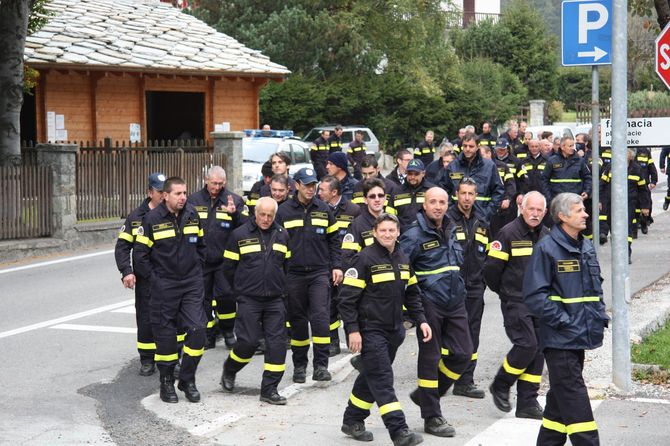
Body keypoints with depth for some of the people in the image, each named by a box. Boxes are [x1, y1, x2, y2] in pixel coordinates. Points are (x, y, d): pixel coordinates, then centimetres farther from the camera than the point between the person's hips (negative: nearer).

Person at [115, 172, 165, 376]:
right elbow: (122, 246, 3)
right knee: (146, 320, 5)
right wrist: (126, 271, -9)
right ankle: (147, 360, 17)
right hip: (145, 280, 0)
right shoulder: (137, 217, 1)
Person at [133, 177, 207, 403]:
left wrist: (197, 269, 12)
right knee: (165, 334, 3)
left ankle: (188, 380, 8)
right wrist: (153, 278, -4)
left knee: (197, 329, -6)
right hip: (164, 286, -3)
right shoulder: (152, 219, -9)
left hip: (192, 283, 3)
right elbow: (139, 255, -4)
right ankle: (167, 382, 17)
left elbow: (201, 244, 18)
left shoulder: (192, 214, 3)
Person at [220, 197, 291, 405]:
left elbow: (287, 265, 19)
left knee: (277, 343, -3)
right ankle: (229, 370, 23)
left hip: (275, 300, 3)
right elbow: (228, 267, 3)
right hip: (249, 300, -3)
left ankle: (270, 389, 4)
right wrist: (241, 288, 9)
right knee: (248, 341, -7)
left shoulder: (282, 235, 7)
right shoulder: (240, 235, -4)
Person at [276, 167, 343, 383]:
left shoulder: (323, 209, 7)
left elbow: (334, 239, 13)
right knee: (297, 320, 7)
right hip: (294, 274, 0)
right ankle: (299, 365, 19)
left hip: (320, 273, 0)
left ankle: (321, 366, -9)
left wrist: (336, 266, 5)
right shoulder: (284, 211, 1)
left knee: (320, 317, -11)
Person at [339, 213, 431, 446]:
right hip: (370, 330, -7)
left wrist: (421, 320, 8)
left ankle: (352, 421, 29)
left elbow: (412, 293, 20)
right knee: (382, 380, -11)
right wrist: (352, 330, -16)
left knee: (371, 377, 15)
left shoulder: (403, 259, 10)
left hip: (394, 331, 7)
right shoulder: (365, 259, -11)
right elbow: (347, 297, -12)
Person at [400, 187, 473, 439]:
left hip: (455, 303, 7)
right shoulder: (414, 235, -12)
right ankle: (432, 418, 8)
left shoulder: (451, 231, 11)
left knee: (463, 353, 5)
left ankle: (426, 395, 24)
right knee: (430, 357, 0)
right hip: (429, 303, -7)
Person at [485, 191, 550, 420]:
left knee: (538, 350, 4)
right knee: (526, 345, -17)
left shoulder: (547, 235, 10)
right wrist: (504, 291, 4)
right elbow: (491, 267, -8)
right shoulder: (509, 234, -11)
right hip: (515, 303, -6)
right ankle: (500, 386, 6)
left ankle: (527, 403, 11)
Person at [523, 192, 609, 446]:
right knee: (574, 397, -9)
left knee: (561, 396, 16)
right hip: (559, 339, -8)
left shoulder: (586, 247, 13)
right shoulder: (546, 249, -12)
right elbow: (534, 295, -15)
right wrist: (562, 321, -17)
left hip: (580, 337, 8)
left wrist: (600, 315, 10)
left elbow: (595, 286, 25)